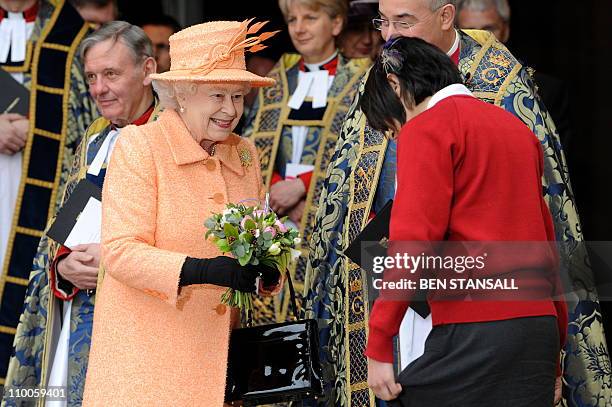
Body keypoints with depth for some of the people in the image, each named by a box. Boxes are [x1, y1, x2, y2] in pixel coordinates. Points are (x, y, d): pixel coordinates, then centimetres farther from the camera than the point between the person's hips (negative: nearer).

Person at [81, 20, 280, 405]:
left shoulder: (244, 153, 11)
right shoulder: (138, 145, -7)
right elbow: (120, 252, -15)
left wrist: (266, 266, -9)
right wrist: (202, 270, -29)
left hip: (218, 353, 5)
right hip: (146, 354, -5)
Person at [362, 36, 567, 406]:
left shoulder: (426, 128, -2)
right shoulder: (516, 128, 21)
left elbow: (413, 241, -13)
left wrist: (378, 346, -12)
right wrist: (554, 354, 25)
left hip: (475, 330, -8)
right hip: (539, 327, 8)